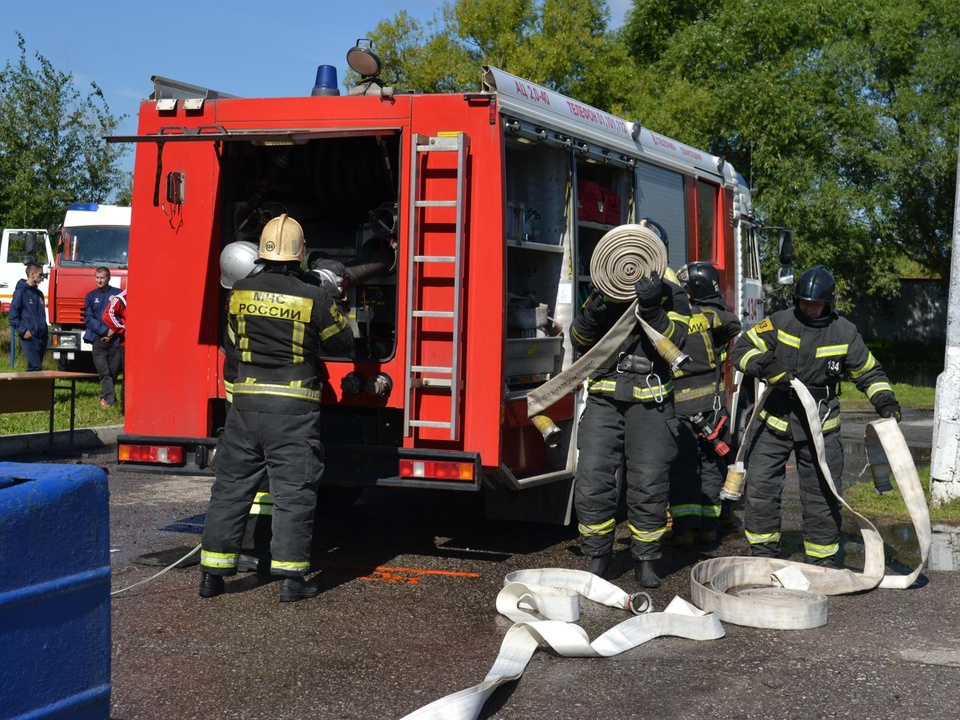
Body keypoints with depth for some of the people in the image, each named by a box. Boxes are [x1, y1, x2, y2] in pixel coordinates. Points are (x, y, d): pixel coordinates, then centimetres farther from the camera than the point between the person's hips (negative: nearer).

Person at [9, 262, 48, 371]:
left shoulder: (39, 293, 17)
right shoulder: (21, 291, -6)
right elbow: (13, 315, -10)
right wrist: (23, 331, -15)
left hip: (41, 337, 8)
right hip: (29, 337, -8)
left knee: (37, 367, 8)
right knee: (35, 367, -18)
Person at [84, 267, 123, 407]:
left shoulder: (118, 294, 6)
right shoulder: (91, 296, 11)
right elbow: (88, 318, 5)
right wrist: (105, 330, -8)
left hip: (115, 339, 0)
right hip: (98, 339, 0)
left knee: (113, 371, 1)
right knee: (104, 371, -9)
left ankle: (105, 396, 16)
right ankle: (110, 399, -13)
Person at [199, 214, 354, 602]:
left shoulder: (240, 292, 2)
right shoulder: (316, 298, -8)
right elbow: (343, 345, 5)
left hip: (246, 402, 3)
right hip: (294, 409, -3)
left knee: (230, 487, 10)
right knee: (293, 493, 3)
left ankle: (212, 573, 14)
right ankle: (290, 578, 3)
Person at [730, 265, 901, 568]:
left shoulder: (845, 333, 0)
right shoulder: (779, 322, -4)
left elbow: (869, 372, 10)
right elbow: (741, 350, -7)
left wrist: (885, 401, -6)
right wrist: (766, 366, -25)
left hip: (820, 428, 0)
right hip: (774, 421, 0)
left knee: (822, 496, 4)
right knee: (760, 488, 0)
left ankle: (823, 559, 17)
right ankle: (763, 551, 16)